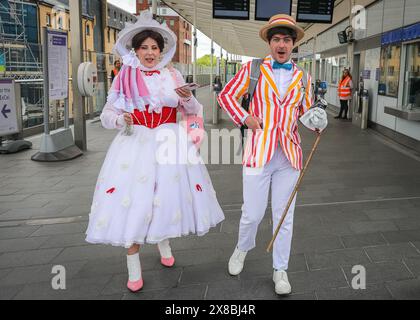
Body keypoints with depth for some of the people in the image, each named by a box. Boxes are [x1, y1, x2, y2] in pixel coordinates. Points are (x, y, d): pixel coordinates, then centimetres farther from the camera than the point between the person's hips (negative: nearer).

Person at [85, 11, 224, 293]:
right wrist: (120, 119, -18)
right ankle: (134, 264, 10)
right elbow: (107, 114, 3)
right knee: (132, 199, -5)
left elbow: (194, 112, 5)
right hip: (136, 143, -1)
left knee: (169, 193, 7)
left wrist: (187, 98, -16)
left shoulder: (173, 76, 6)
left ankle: (164, 242, 37)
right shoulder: (124, 77, 2)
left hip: (169, 142, 2)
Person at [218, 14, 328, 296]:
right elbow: (226, 96, 7)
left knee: (284, 216, 10)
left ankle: (281, 270, 27)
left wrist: (316, 122, -3)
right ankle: (243, 248, 37)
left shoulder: (303, 77, 9)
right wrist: (244, 118, -6)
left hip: (289, 155, 3)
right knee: (253, 213, 3)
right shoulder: (253, 69, 1)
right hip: (259, 153, -2)